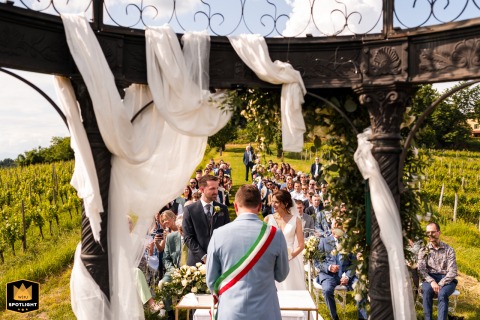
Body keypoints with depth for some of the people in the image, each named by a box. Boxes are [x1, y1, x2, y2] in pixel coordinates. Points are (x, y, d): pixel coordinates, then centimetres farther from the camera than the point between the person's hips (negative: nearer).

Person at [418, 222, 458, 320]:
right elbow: (421, 270, -4)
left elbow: (452, 271, -5)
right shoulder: (423, 250, 6)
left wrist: (440, 284, -19)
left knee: (442, 294, -34)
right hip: (430, 279, 1)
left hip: (447, 280, -1)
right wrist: (432, 281, -23)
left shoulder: (449, 250, 3)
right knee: (427, 291, -33)